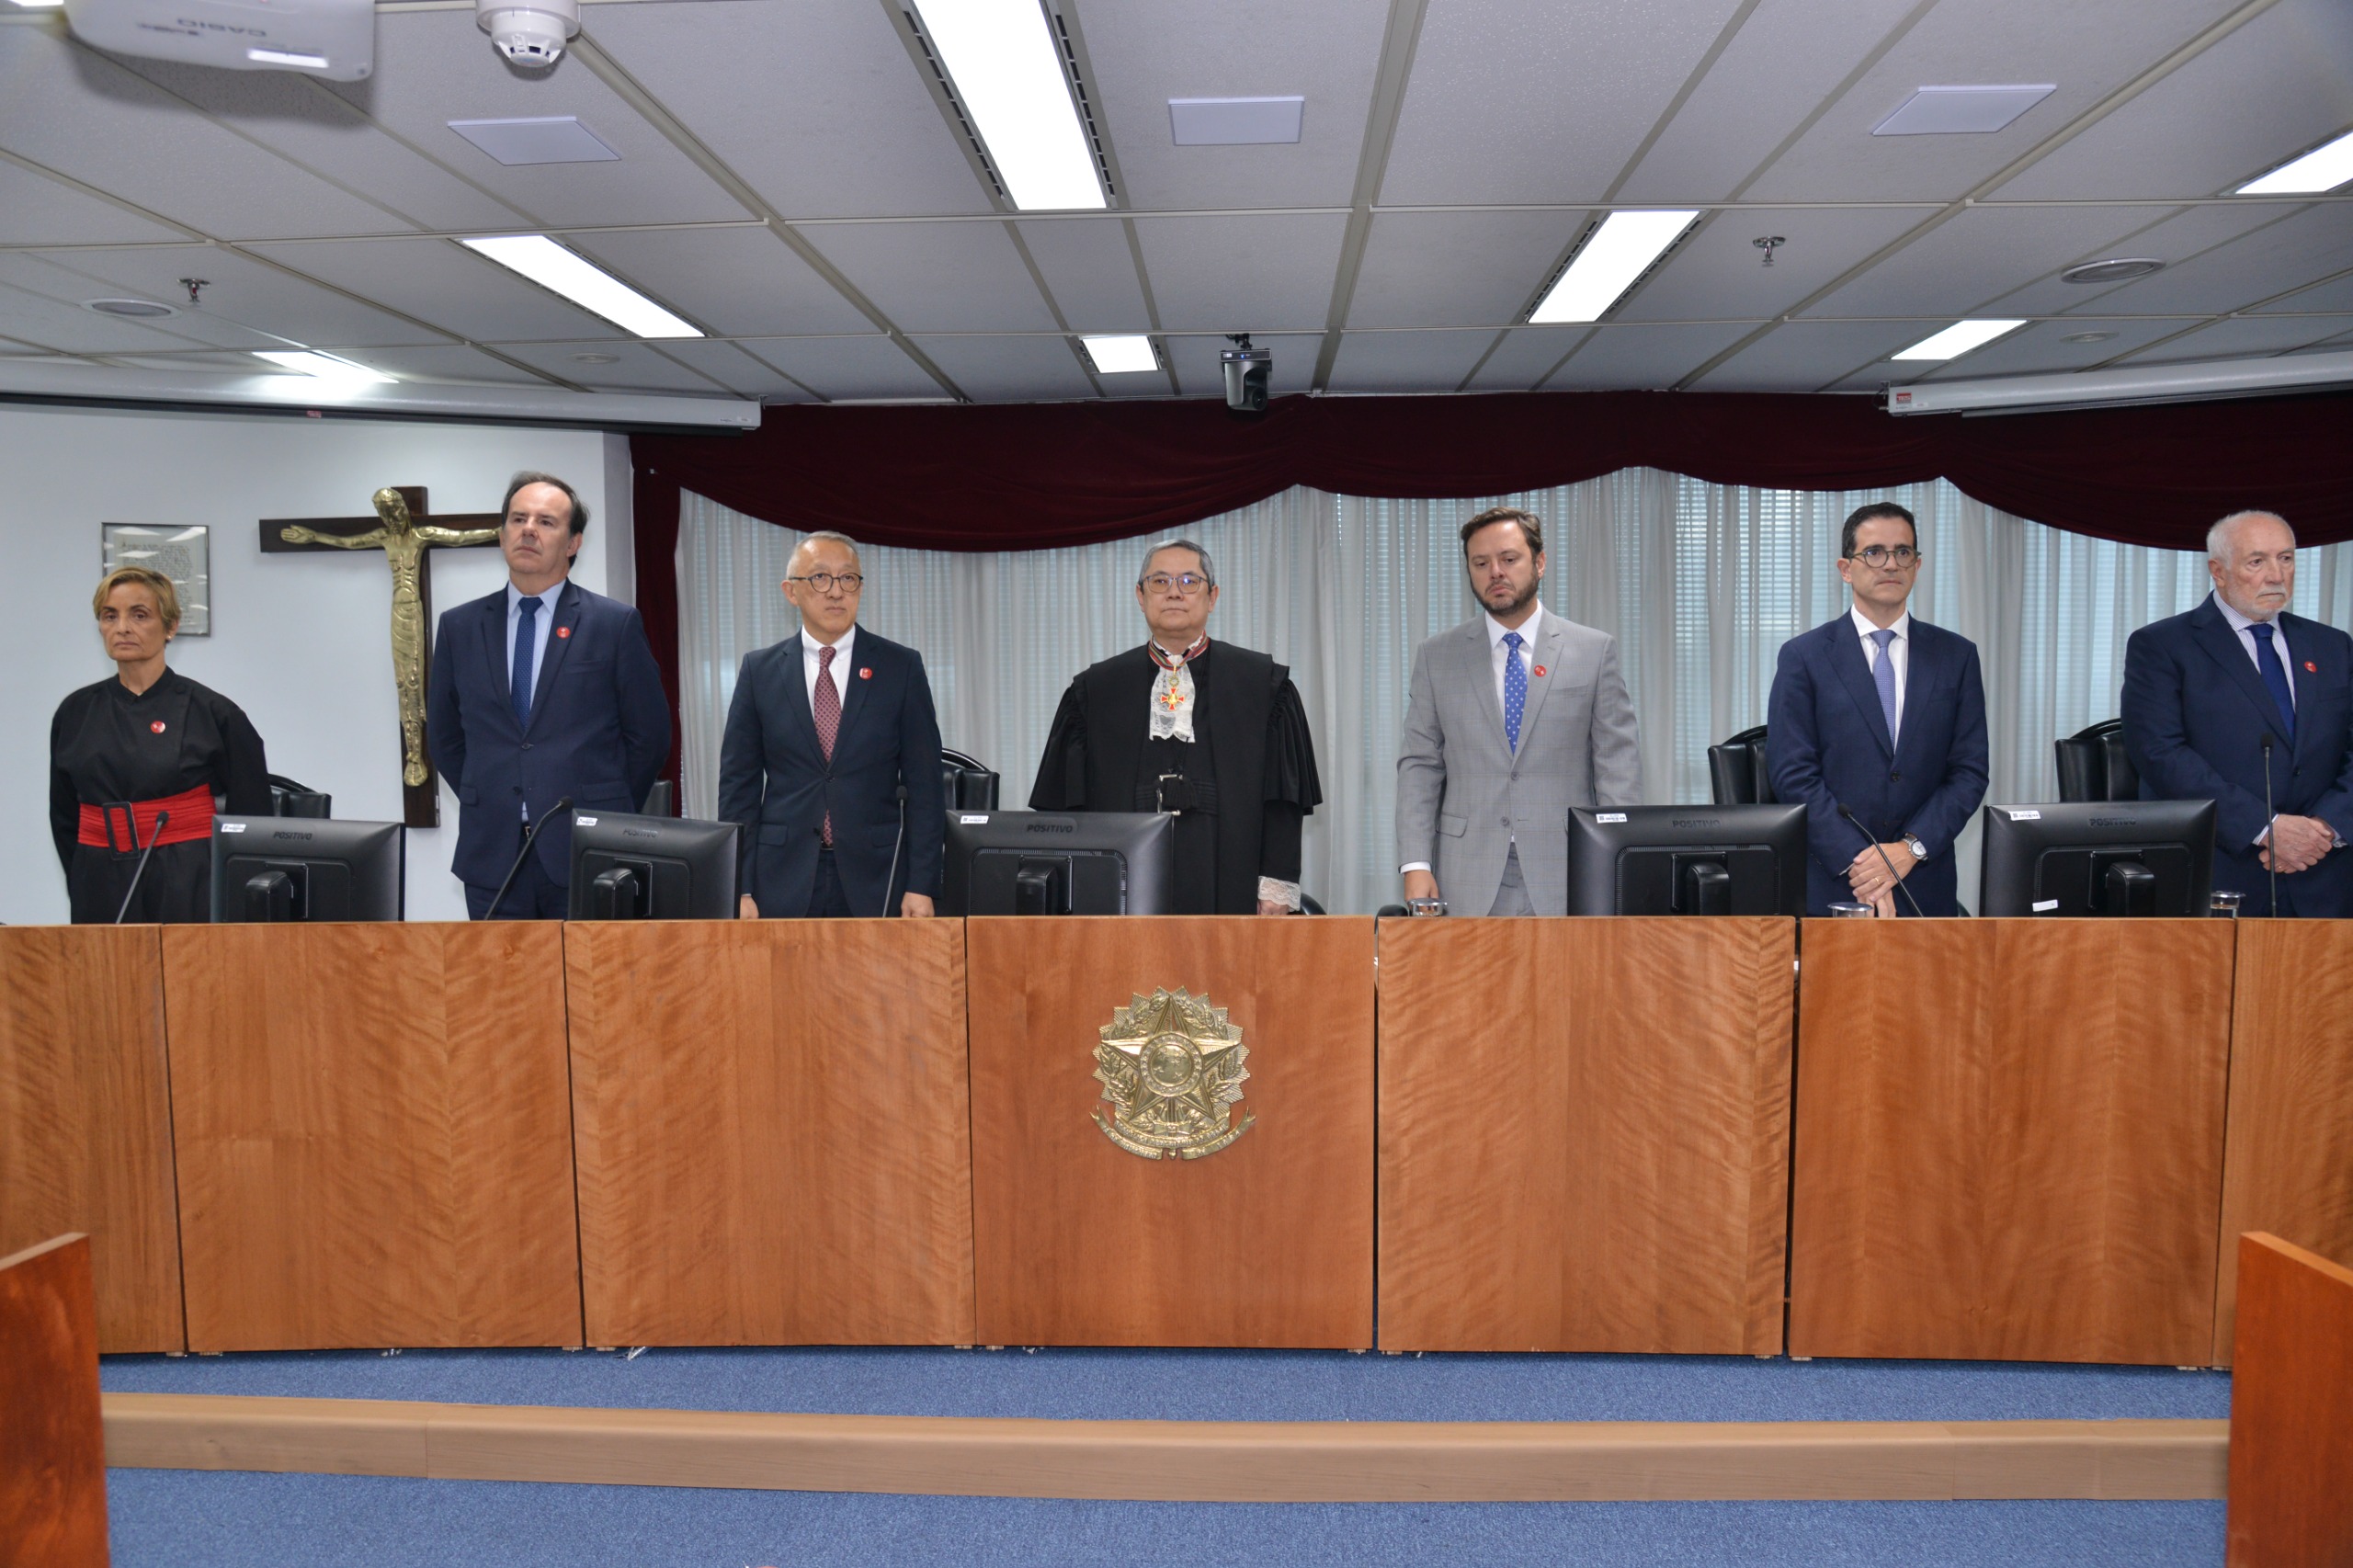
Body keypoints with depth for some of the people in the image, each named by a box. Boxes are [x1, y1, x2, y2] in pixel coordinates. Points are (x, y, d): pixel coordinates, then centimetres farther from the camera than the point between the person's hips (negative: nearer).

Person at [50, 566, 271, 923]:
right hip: (102, 894, 3)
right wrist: (83, 888, 7)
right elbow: (65, 818, 15)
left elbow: (251, 817, -2)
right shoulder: (75, 713, 8)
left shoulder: (213, 713, -4)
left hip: (189, 892, -3)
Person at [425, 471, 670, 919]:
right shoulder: (460, 627, 9)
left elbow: (650, 736, 4)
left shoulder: (616, 624, 0)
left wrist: (606, 814, 5)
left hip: (586, 854, -3)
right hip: (491, 854, 3)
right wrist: (486, 804, 10)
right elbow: (444, 738, 18)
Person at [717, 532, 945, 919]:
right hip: (783, 883, 1)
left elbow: (924, 784, 1)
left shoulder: (902, 667, 2)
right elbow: (738, 783, 5)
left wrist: (921, 886, -5)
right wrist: (739, 889, -1)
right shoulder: (760, 669, 5)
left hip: (875, 881, -1)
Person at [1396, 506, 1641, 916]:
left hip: (1566, 881, 0)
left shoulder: (1594, 651, 5)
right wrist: (1416, 865, -5)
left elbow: (1619, 765, 2)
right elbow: (1419, 766, 5)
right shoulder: (1436, 656, 8)